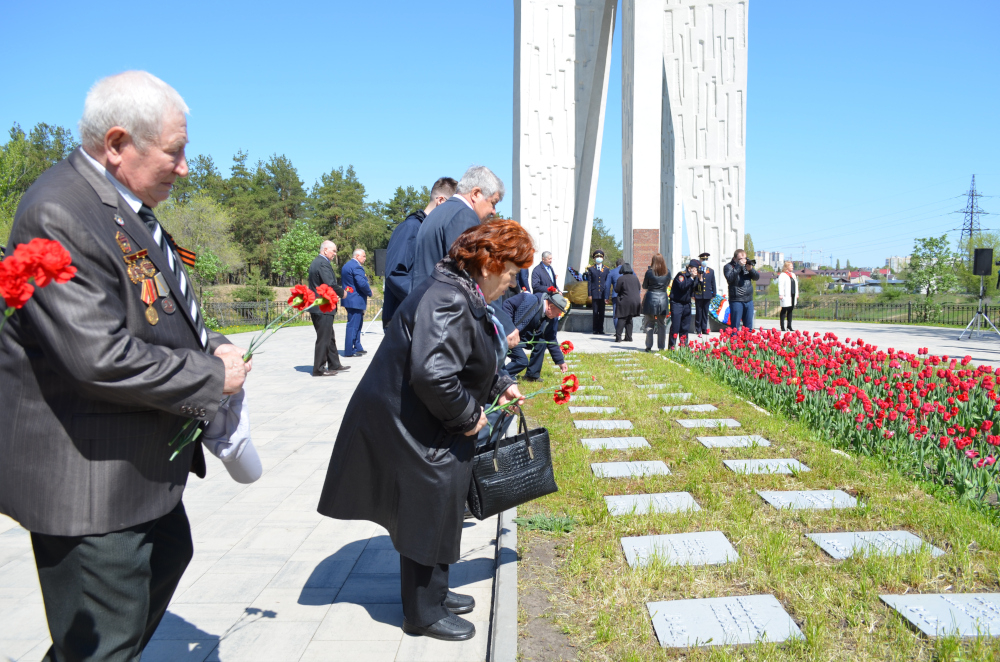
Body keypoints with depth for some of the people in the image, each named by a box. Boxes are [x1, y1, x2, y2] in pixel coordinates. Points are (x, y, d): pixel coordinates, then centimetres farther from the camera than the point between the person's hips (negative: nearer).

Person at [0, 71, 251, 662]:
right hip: (89, 476, -11)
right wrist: (212, 377, -18)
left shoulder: (129, 206, 8)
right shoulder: (59, 214, -24)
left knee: (169, 558, 30)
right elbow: (101, 358, -30)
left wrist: (212, 345, 1)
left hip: (145, 457, 11)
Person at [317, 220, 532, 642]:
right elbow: (433, 374, -37)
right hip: (411, 430, -11)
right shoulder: (449, 300, -27)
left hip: (432, 429, 11)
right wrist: (467, 417, -23)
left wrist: (499, 386, 16)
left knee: (435, 514, 22)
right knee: (425, 517, 4)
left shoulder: (463, 294, 9)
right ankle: (423, 612, 23)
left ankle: (434, 593, 39)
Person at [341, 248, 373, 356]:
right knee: (353, 325, -7)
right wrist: (369, 292, -7)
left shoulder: (346, 265, 16)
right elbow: (362, 283, -23)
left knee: (357, 324, 17)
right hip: (356, 300, -11)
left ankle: (357, 347, 24)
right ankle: (349, 351, -4)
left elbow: (342, 282, 22)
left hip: (349, 298, 11)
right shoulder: (356, 267, -16)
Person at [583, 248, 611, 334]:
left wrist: (607, 295, 2)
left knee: (602, 312, 4)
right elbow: (589, 282, 4)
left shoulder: (606, 269, 9)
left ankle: (601, 330, 10)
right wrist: (590, 294, -2)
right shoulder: (591, 269, 7)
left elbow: (608, 283, 8)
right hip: (594, 294, -1)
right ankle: (595, 330, 7)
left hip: (603, 294, 1)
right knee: (595, 312, 1)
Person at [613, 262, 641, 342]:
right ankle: (628, 337, 13)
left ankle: (618, 337, -10)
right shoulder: (635, 278, 9)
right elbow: (639, 288, 15)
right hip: (635, 301, 5)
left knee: (622, 319, -3)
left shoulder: (621, 278, -9)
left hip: (625, 301, -5)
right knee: (629, 319, 14)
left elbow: (617, 290, -8)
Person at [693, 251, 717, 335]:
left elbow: (713, 284, 12)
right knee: (698, 312, 3)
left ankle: (704, 328, 16)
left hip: (707, 295, 3)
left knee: (705, 312, 9)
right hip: (698, 295, -3)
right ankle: (698, 329, 9)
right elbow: (693, 283, -3)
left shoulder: (711, 271, 9)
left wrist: (713, 294, 11)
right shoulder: (697, 270, -3)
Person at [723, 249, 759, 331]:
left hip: (749, 300, 5)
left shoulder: (747, 265, 14)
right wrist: (739, 266, -18)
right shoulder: (729, 267, -1)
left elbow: (757, 277, 8)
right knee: (735, 327, -4)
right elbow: (730, 278, -19)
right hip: (736, 300, -5)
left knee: (749, 326, 11)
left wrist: (750, 269, -10)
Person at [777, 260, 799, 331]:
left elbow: (796, 285, 22)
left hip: (793, 296, 8)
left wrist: (797, 294, 18)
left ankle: (789, 326, 14)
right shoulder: (782, 275, -6)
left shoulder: (793, 275, 19)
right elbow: (780, 285, -12)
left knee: (790, 310, 9)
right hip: (786, 296, -7)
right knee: (784, 310, -3)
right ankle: (782, 327, 0)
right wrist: (780, 295, -19)